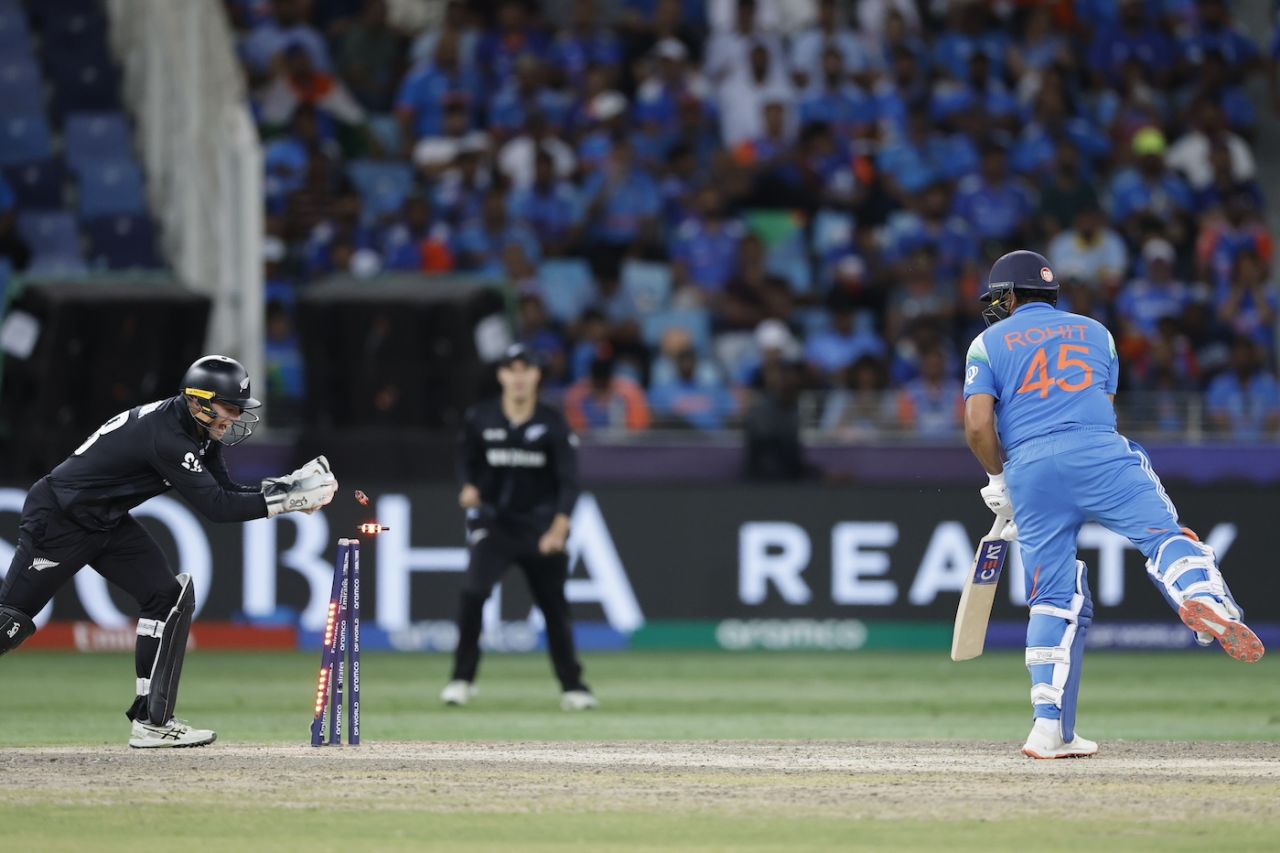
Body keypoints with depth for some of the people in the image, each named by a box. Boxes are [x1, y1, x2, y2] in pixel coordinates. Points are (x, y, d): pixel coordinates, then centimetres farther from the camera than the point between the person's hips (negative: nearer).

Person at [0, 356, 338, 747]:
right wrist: (287, 500, -27)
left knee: (170, 597, -4)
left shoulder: (198, 431, 0)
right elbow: (215, 506, -29)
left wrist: (287, 487, -9)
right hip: (57, 519, -9)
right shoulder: (167, 435, -29)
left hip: (109, 524, 9)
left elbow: (226, 491, 5)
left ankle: (151, 720, -2)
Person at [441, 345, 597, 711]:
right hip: (492, 521, 0)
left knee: (554, 606, 6)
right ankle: (462, 679, -12)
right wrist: (469, 487, -9)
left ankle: (572, 687, 21)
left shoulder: (553, 424, -8)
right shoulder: (480, 419, -5)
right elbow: (467, 459, 12)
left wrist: (559, 527, -23)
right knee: (473, 591, -22)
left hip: (539, 524, 0)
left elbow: (568, 481, -10)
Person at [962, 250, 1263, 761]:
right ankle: (1201, 595, -48)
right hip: (1099, 453, 0)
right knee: (1163, 532, -13)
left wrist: (999, 480, 19)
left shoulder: (990, 343, 17)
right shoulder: (1095, 333, 25)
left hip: (1029, 469, 0)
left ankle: (1050, 728, 2)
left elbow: (978, 425, 2)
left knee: (1054, 599, 6)